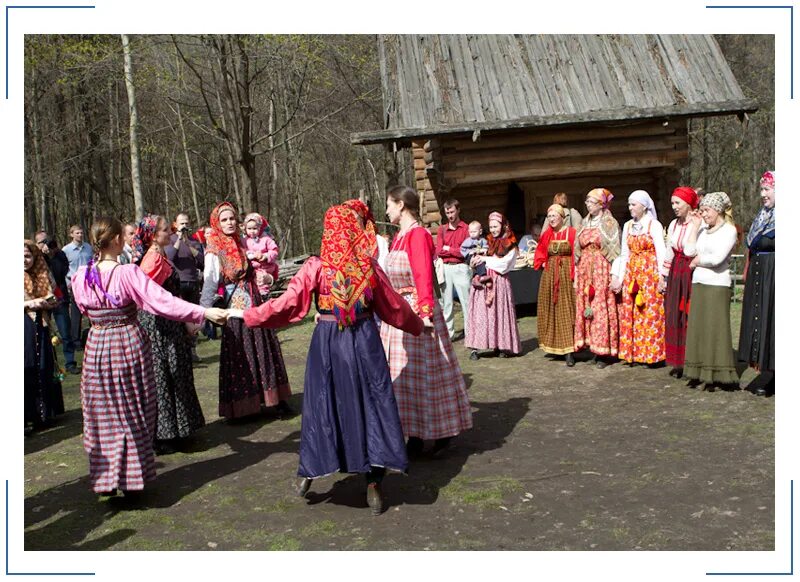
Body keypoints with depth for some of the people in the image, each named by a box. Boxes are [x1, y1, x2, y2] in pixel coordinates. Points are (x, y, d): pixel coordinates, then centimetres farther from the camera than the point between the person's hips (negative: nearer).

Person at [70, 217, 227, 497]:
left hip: (97, 348, 3)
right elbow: (163, 302, -25)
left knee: (103, 417, 14)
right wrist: (205, 312, -26)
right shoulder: (128, 274, -18)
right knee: (133, 414, 11)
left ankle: (105, 479, 21)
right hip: (129, 345, -3)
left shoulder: (81, 277, -5)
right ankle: (133, 479, 19)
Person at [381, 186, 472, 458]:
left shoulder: (418, 235, -13)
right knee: (404, 374, 11)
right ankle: (415, 435, 21)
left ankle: (443, 434, 14)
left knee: (425, 372, 0)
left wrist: (425, 312, -27)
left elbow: (424, 277, -21)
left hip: (416, 313, -9)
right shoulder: (399, 237, 13)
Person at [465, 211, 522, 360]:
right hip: (483, 281, 2)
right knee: (480, 313, -4)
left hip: (499, 282, -2)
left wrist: (486, 259, -6)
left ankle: (501, 346, 8)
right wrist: (475, 261, -10)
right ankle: (475, 347, -6)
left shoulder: (510, 245, 5)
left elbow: (504, 264, -7)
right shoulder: (486, 242, 14)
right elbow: (474, 261, 12)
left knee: (500, 312, 0)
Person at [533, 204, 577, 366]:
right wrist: (543, 263, 3)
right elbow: (540, 253, 20)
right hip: (549, 277, 5)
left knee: (566, 311, -4)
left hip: (566, 276, -5)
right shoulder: (547, 235, 9)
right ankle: (554, 345, 22)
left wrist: (574, 275, -15)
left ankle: (568, 350, -3)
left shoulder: (571, 233, -5)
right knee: (550, 311, 9)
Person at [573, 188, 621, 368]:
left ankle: (603, 352, -1)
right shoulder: (584, 224, 16)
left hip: (602, 271, -6)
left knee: (602, 308, -6)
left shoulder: (610, 223, -1)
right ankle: (593, 345, 10)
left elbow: (615, 251, -6)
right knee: (585, 307, 3)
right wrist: (576, 275, 11)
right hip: (585, 271, 6)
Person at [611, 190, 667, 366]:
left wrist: (662, 277, -15)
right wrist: (618, 276, 9)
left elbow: (661, 252, -8)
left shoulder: (654, 225, -4)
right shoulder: (628, 226, 13)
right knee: (629, 314, 4)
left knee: (651, 313, -4)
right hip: (631, 274, 6)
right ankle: (633, 352, 12)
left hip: (650, 273, -6)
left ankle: (651, 353, 3)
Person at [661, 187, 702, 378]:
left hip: (691, 275, -7)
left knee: (690, 318, -3)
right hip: (675, 276, 7)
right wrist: (664, 278, 16)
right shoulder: (673, 225, 12)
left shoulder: (700, 224, -11)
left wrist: (695, 226, -20)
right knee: (674, 318, 7)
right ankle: (678, 363, 16)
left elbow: (690, 252, -20)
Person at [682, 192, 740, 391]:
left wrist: (698, 261, 0)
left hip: (717, 285, -6)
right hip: (698, 284, 7)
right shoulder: (703, 229, 16)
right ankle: (699, 372, 14)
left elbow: (717, 258, -14)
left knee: (715, 328, -3)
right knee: (697, 327, 7)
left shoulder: (729, 230, -4)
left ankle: (715, 374, 5)